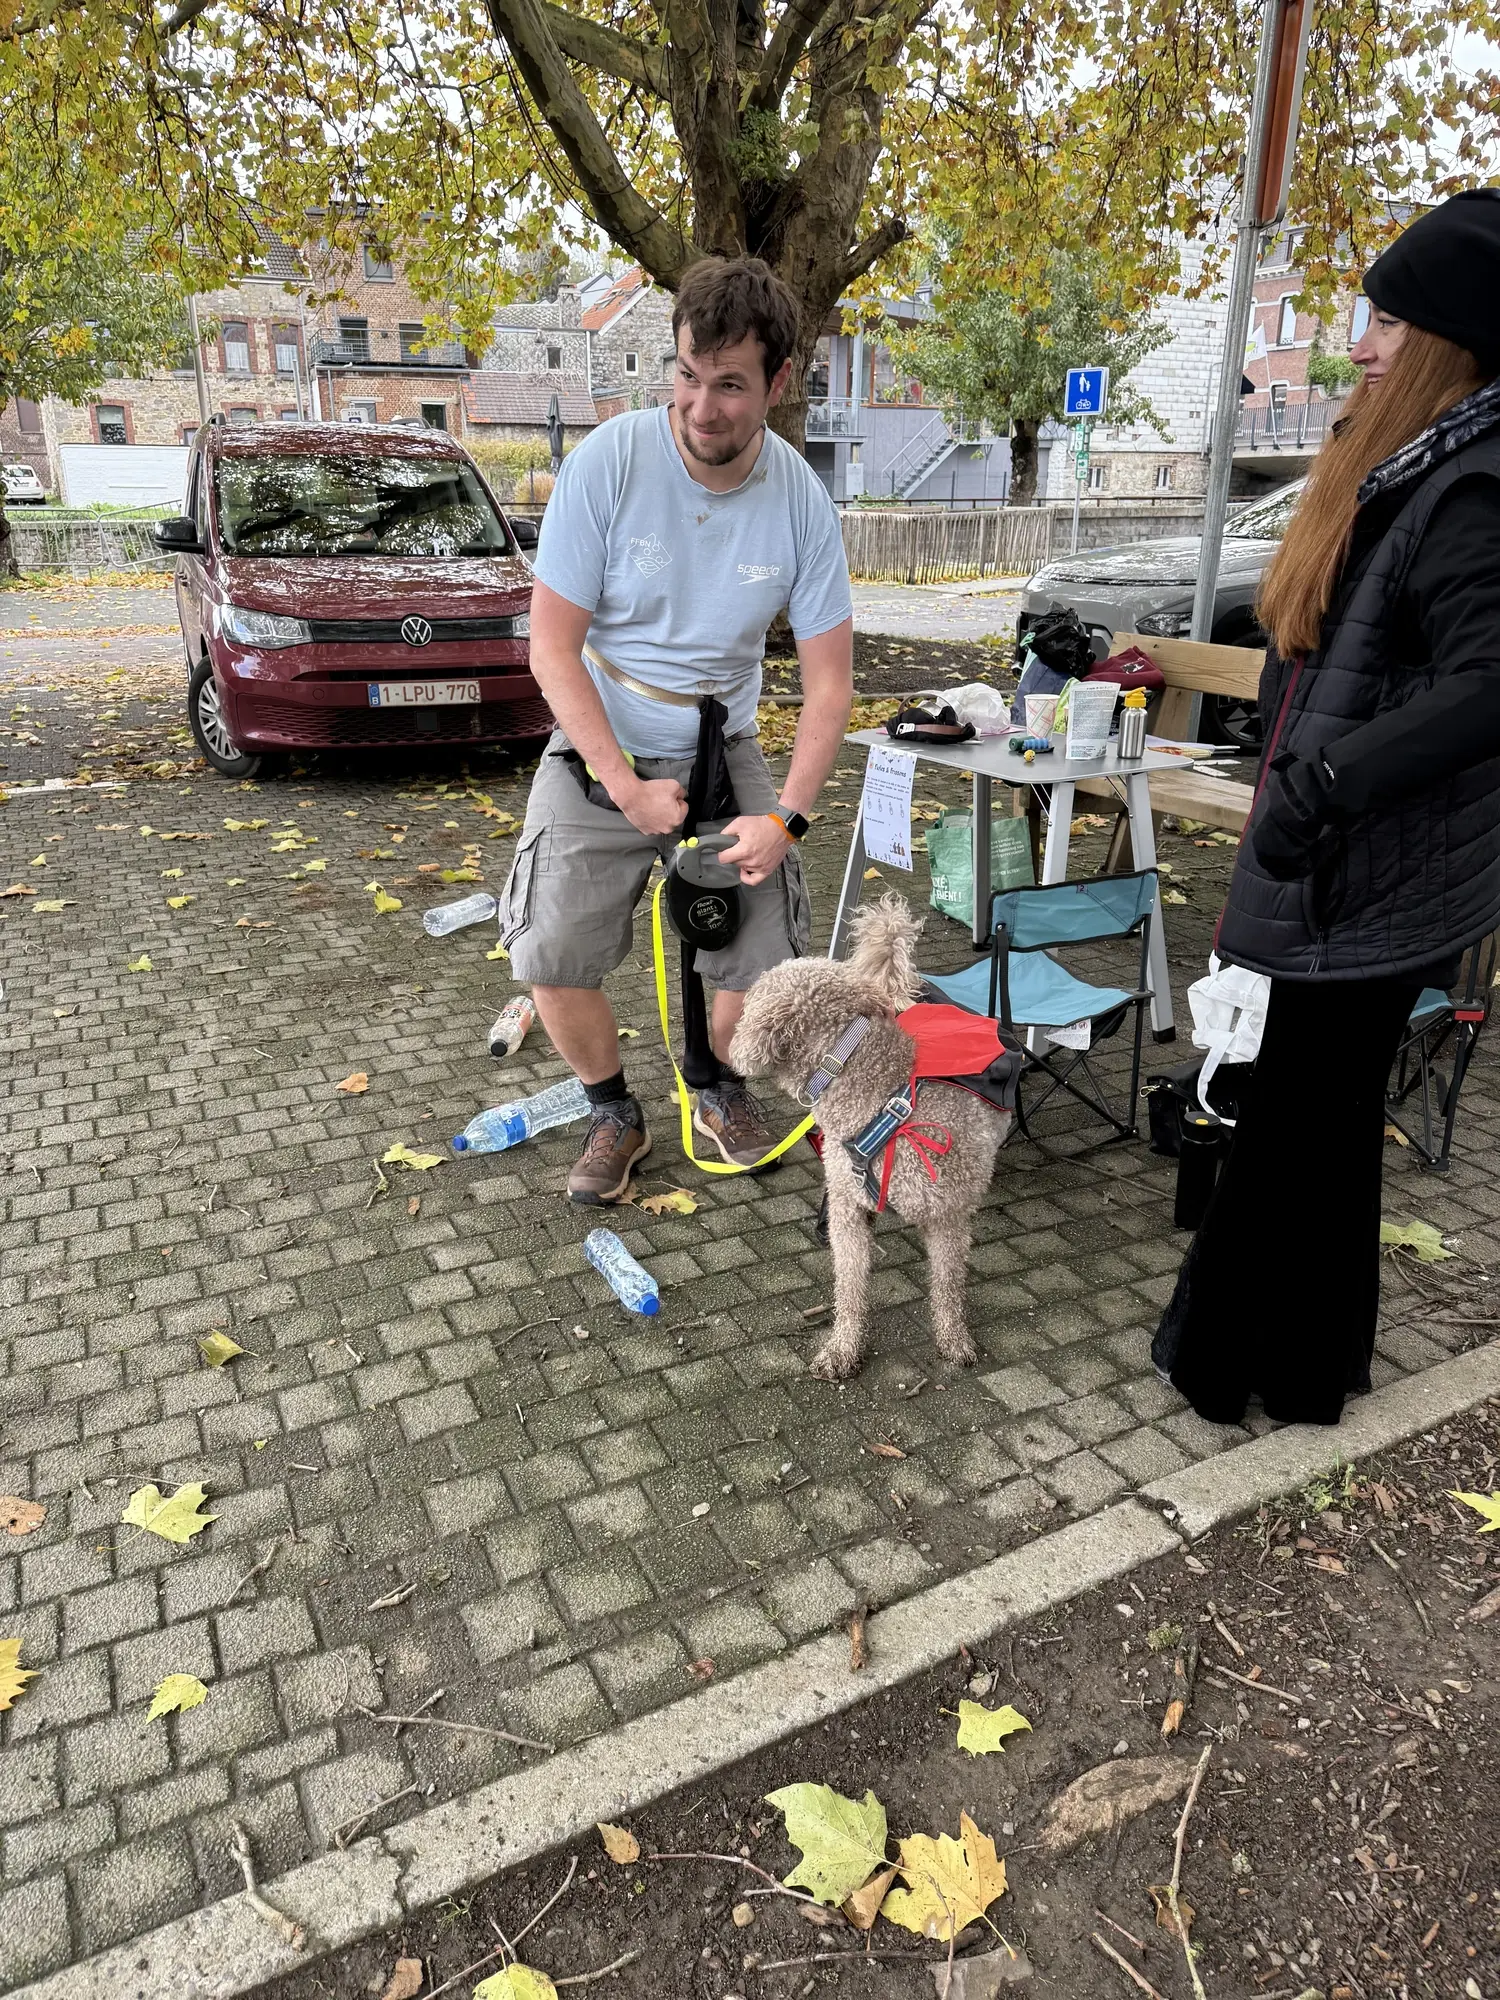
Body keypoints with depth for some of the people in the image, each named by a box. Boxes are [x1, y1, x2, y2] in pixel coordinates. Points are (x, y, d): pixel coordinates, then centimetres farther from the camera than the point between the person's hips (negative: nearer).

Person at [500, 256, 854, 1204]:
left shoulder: (803, 502, -10)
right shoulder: (609, 461, -17)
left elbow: (830, 683, -6)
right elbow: (553, 647, -15)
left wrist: (786, 816, -16)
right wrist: (626, 786, -20)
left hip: (722, 749, 2)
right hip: (601, 748, -1)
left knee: (769, 961, -8)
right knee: (550, 957, -13)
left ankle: (720, 1090, 25)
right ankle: (617, 1116, 15)